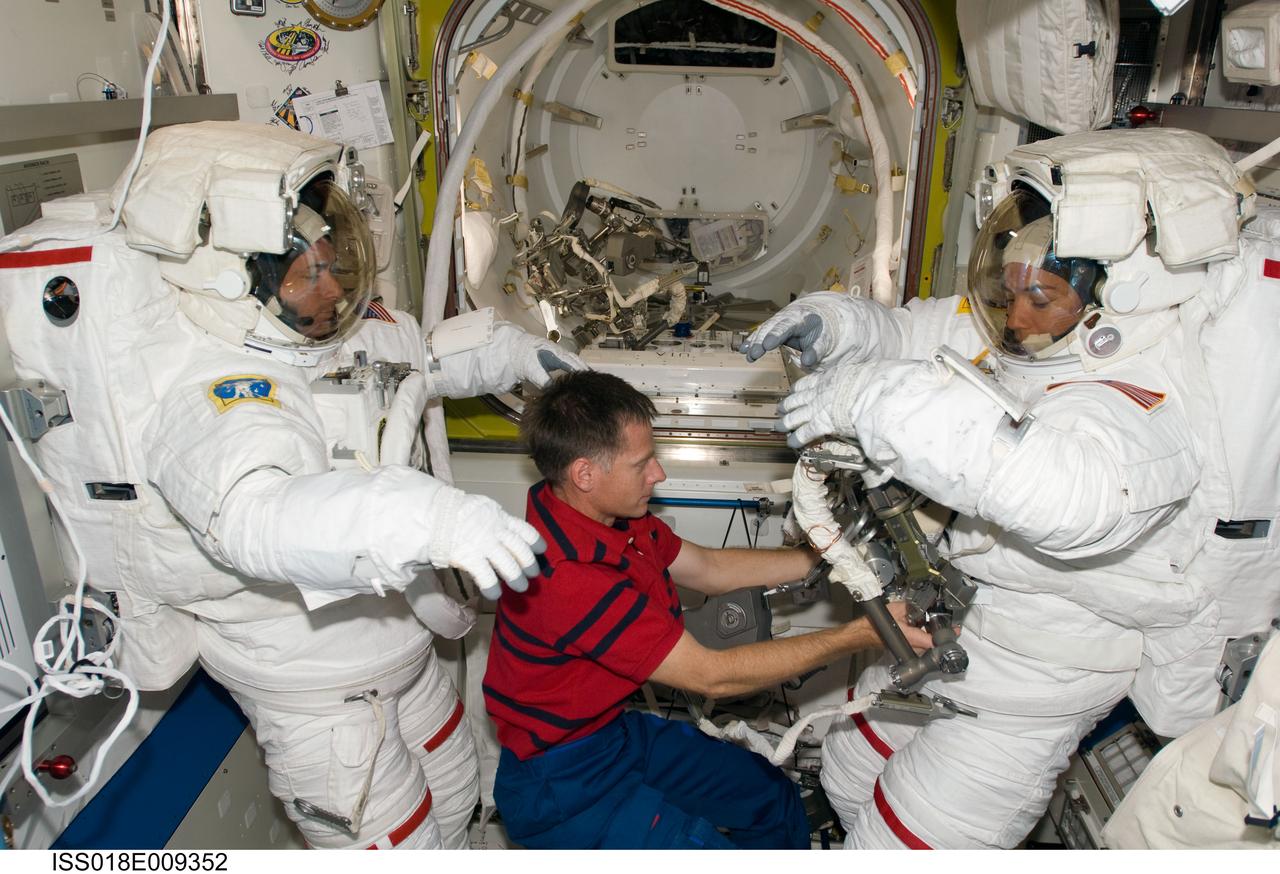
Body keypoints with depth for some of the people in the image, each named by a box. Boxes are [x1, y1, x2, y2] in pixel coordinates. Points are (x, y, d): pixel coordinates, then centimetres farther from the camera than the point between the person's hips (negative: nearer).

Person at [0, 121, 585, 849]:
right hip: (314, 689, -8)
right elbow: (254, 516, -55)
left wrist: (512, 352, 7)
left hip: (400, 638, 8)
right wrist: (428, 517, -69)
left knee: (455, 798, 28)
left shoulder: (350, 330, -6)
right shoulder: (209, 400, -33)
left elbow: (423, 357, 17)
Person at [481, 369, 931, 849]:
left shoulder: (609, 513, -6)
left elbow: (708, 568, 6)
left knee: (776, 800, 14)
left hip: (617, 729, 9)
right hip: (562, 780, -8)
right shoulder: (568, 576, -34)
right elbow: (710, 675, -28)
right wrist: (859, 635, -27)